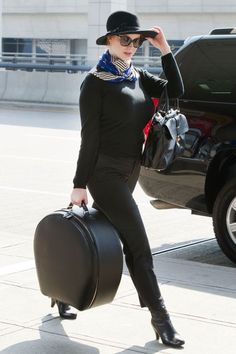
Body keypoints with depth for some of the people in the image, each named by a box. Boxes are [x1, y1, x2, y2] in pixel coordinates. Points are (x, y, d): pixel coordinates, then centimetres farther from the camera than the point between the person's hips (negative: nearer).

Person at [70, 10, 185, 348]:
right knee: (138, 246, -10)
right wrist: (79, 184, -11)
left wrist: (165, 49, -1)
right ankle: (160, 318, -7)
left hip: (131, 169, 7)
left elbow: (175, 90, 4)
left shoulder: (138, 76, 11)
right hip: (105, 171, -7)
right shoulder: (96, 82, -9)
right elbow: (89, 137, -12)